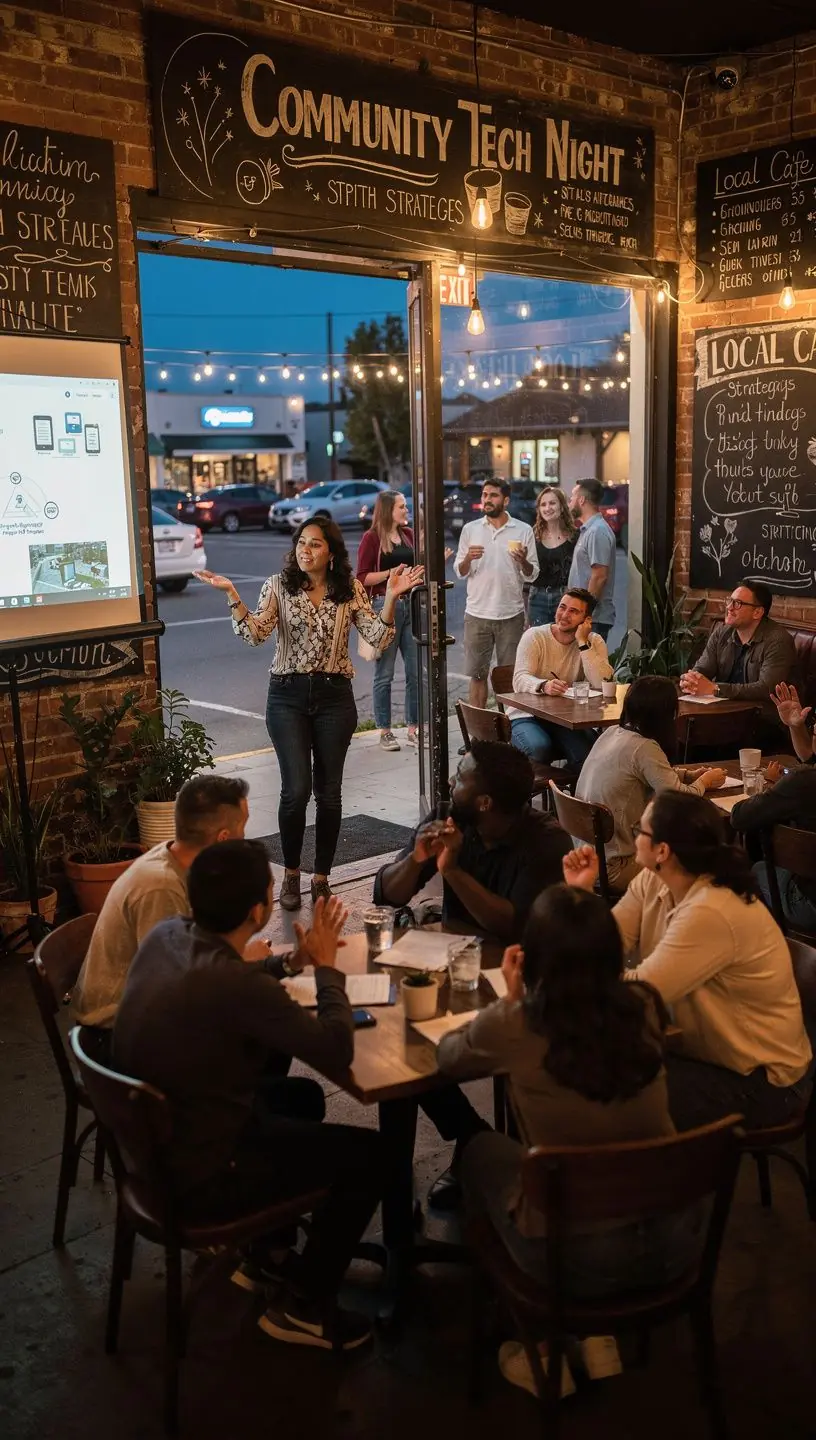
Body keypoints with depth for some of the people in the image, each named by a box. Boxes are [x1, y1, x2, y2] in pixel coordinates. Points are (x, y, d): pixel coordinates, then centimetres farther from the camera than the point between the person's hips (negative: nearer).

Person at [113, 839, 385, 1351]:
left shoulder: (165, 935, -7)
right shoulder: (237, 983, -32)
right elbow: (337, 1052, -23)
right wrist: (327, 963, -10)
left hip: (152, 1141, 9)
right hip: (196, 1179, -8)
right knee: (371, 1154, 1)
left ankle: (262, 1249, 37)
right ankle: (303, 1306, 16)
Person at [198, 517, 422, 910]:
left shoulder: (351, 590, 2)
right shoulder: (278, 586, 0)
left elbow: (378, 639, -6)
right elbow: (256, 634, -12)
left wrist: (391, 598, -17)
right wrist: (231, 594, -21)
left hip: (335, 696, 2)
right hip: (288, 695, -1)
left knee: (329, 792, 5)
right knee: (296, 789, -9)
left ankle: (321, 877, 20)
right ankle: (291, 873, 13)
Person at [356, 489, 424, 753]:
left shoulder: (408, 534, 12)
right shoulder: (371, 538, -4)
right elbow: (362, 577, -8)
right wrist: (390, 573, -18)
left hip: (411, 605, 6)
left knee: (416, 672, 4)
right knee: (384, 674, 2)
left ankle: (413, 729, 13)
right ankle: (384, 731, 10)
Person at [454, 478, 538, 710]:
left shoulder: (523, 531, 1)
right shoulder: (470, 529, 5)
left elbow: (532, 575, 2)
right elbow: (460, 573, 6)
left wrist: (523, 561, -19)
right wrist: (468, 559, -15)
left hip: (511, 614, -1)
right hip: (477, 614, 1)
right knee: (477, 674, 7)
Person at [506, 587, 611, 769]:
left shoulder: (594, 642, 2)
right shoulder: (534, 636, -5)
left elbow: (602, 684, -16)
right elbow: (520, 680, -19)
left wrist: (583, 643, -18)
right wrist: (544, 685, -41)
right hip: (528, 716, -2)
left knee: (592, 753, -28)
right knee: (539, 749, -34)